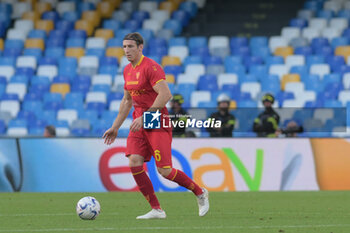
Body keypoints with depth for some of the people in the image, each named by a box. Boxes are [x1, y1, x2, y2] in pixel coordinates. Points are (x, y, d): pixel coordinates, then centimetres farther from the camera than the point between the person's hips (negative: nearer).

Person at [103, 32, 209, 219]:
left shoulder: (150, 67, -14)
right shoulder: (128, 70, 13)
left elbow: (165, 94, -23)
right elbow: (127, 101, 24)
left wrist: (145, 117, -26)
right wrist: (115, 127, 23)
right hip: (139, 123, 8)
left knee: (164, 171, -10)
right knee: (134, 163, -11)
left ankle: (200, 193, 14)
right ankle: (156, 209, -4)